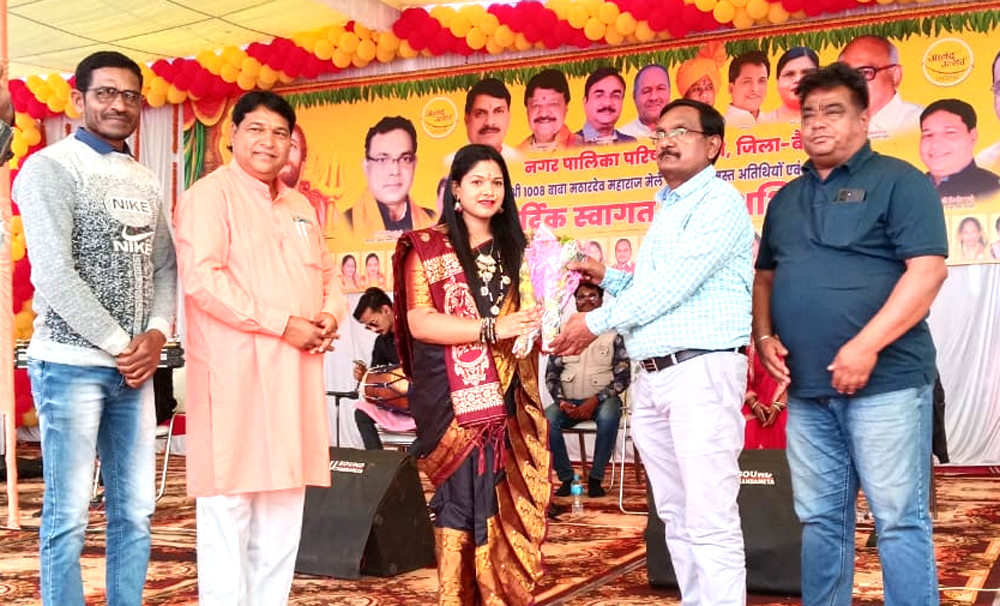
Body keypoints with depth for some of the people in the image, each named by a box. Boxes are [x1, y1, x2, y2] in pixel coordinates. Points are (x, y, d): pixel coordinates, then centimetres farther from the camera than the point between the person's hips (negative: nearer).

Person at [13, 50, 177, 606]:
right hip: (71, 364, -6)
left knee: (136, 511, 9)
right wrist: (118, 344, -11)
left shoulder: (146, 182, 14)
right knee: (69, 515, -1)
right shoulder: (51, 168, -5)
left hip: (135, 366, 6)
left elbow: (166, 266, 14)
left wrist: (157, 334, -3)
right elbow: (53, 273, -13)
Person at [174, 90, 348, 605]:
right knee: (229, 504, -4)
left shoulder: (299, 206, 20)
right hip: (234, 372, -7)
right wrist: (283, 324, -18)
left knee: (284, 502, 12)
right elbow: (202, 278, -17)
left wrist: (330, 316, 1)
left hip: (294, 371, 8)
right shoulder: (210, 195, -5)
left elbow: (327, 273, 23)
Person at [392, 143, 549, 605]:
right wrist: (491, 329, -18)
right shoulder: (426, 248, 2)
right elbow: (419, 322, -9)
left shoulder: (514, 249, 17)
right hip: (455, 401, -4)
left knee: (511, 507, 2)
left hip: (508, 399, 4)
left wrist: (542, 324, -1)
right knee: (464, 500, -4)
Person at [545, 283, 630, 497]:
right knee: (547, 419, -29)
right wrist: (561, 401, -10)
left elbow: (623, 376, -2)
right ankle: (566, 478, -15)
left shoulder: (613, 334, 3)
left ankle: (596, 478, -21)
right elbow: (551, 373, 8)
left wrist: (595, 400, -15)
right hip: (569, 401, 2)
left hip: (602, 399, -2)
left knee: (608, 416, -37)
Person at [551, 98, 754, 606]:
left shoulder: (720, 202, -6)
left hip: (703, 369, -9)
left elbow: (674, 285, -15)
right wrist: (607, 278, 11)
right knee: (675, 516, 12)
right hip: (649, 376, 9)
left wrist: (596, 322, -10)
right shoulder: (666, 210, 21)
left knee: (710, 519, -8)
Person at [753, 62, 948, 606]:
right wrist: (763, 336, 4)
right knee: (820, 520, 11)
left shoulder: (898, 181, -2)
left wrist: (866, 346, -19)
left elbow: (927, 270, -12)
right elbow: (764, 276, 24)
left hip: (885, 381, -6)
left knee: (899, 519, -1)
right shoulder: (786, 200, 18)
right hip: (807, 388, 6)